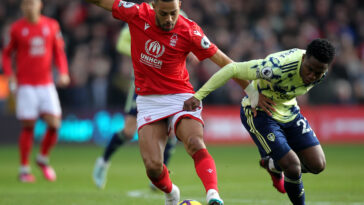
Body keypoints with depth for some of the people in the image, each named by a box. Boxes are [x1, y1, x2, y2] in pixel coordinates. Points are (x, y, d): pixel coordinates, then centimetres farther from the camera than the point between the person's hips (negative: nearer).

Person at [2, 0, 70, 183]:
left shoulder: (52, 26, 5)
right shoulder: (16, 28, -1)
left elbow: (59, 52, 12)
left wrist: (63, 73, -3)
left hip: (46, 84, 2)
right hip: (25, 85, -2)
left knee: (54, 123, -7)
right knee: (28, 126, -4)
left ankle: (43, 158, 17)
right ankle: (24, 168, 8)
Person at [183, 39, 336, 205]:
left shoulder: (320, 70, -17)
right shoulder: (277, 68, -38)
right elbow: (233, 69, -33)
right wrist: (198, 95, -34)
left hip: (289, 112, 7)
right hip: (259, 114, -7)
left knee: (318, 165, 1)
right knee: (293, 167, -17)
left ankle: (272, 165, 30)